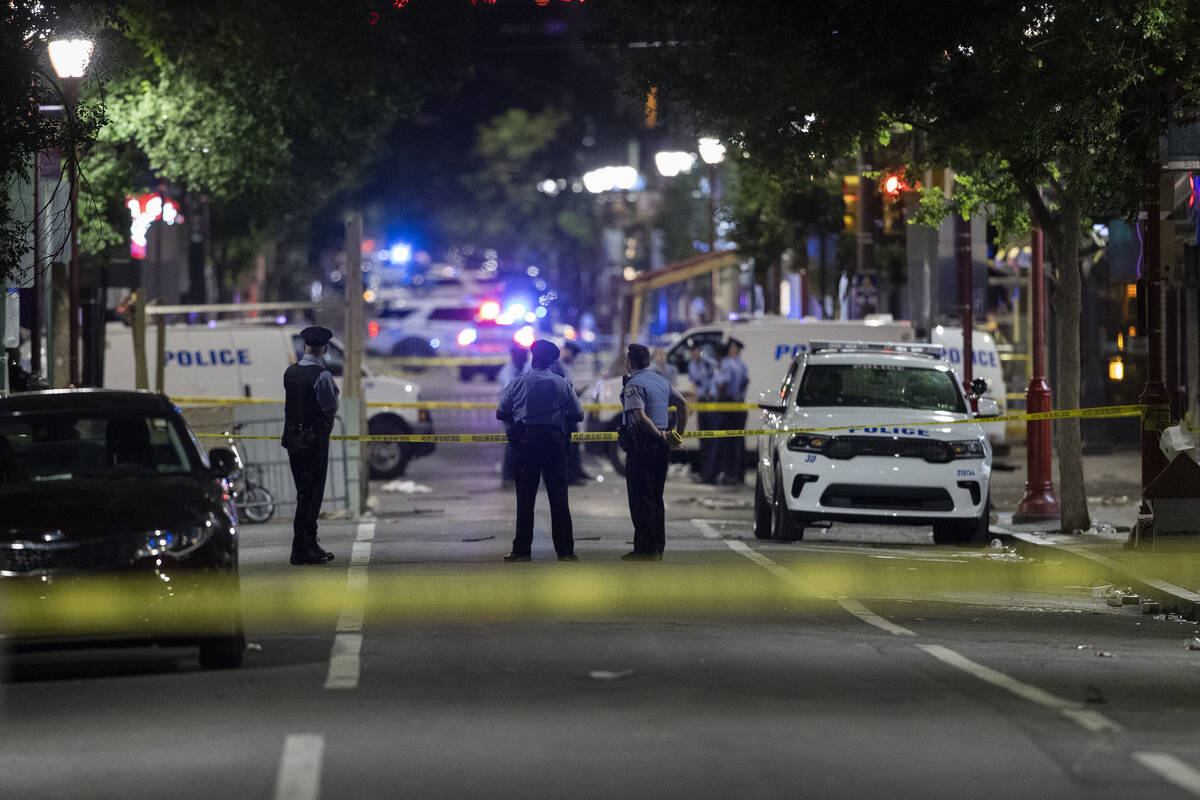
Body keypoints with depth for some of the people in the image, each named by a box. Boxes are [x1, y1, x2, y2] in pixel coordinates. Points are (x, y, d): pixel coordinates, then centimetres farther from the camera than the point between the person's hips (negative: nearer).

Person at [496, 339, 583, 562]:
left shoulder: (518, 383, 2)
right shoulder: (563, 384, 3)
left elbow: (501, 413, 3)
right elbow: (577, 415, 4)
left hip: (525, 441, 0)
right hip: (555, 440, 0)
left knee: (525, 496, 2)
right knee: (558, 497, 2)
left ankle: (522, 550, -1)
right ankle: (565, 550, 0)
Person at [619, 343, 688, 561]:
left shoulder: (634, 385, -13)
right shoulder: (661, 381, 13)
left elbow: (640, 417, -24)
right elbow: (682, 403, 18)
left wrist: (659, 436, -14)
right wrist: (678, 433, 17)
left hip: (641, 446, -8)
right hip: (661, 445, 8)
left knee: (640, 498, -4)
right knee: (655, 497, 14)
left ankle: (645, 549, -5)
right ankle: (658, 547, 16)